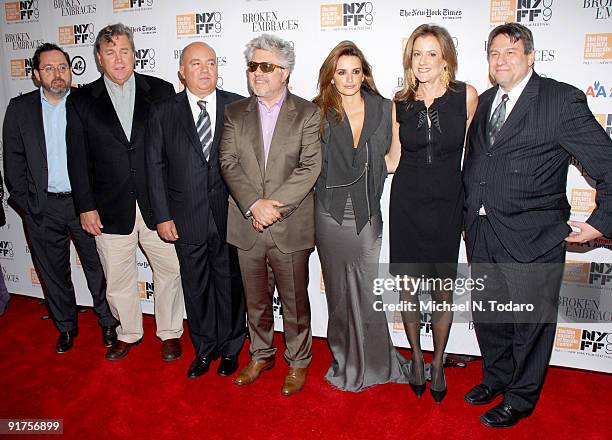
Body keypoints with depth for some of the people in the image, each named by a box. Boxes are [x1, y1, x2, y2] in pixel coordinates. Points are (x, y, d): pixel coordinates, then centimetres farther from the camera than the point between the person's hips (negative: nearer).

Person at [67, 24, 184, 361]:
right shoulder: (81, 100, 4)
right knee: (118, 279, 13)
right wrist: (85, 207, -2)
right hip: (111, 207, 1)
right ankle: (128, 333, 36)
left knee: (169, 270, 8)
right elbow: (78, 159, 3)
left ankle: (169, 332, 29)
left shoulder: (161, 91, 2)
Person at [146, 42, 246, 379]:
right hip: (186, 219, 1)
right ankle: (204, 349, 34)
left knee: (230, 285, 12)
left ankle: (230, 348, 32)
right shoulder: (163, 112, 2)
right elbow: (155, 167, 2)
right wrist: (162, 216, -2)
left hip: (230, 216, 0)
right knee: (196, 288, 13)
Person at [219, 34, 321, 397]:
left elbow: (310, 167, -11)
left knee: (295, 301, 9)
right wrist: (254, 204, -17)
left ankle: (298, 362, 30)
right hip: (247, 225, 3)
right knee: (255, 299, 17)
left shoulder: (307, 113, -1)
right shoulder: (235, 113, 8)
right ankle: (261, 355, 38)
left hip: (290, 226, -3)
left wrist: (274, 205, -18)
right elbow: (228, 162, -3)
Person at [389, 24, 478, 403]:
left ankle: (439, 364, 30)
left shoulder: (466, 95, -5)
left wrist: (473, 201, 9)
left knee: (444, 292, 7)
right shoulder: (401, 103, 1)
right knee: (409, 288, 9)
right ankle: (416, 357, 33)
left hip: (447, 204, -1)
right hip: (407, 204, 2)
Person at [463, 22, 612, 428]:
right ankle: (496, 378, 43)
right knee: (487, 313, 19)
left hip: (532, 237, -6)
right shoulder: (484, 102, 9)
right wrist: (470, 210, 10)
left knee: (531, 320, 10)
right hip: (481, 234, 6)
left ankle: (521, 398, 32)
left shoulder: (562, 100, -10)